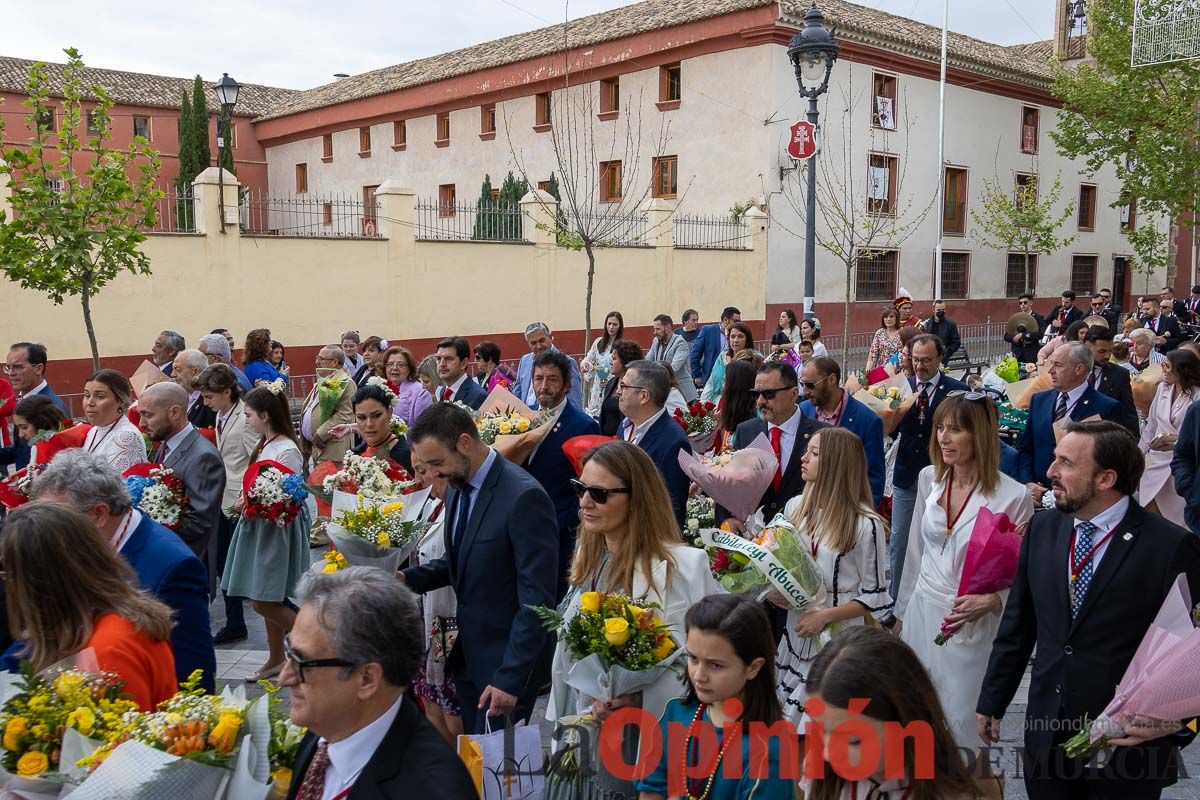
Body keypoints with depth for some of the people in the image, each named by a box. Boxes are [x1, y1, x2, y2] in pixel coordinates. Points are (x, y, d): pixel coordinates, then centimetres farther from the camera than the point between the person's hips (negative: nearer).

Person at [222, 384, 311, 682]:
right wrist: (246, 502, 0)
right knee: (266, 601, 14)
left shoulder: (287, 451, -18)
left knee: (262, 601, -8)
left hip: (278, 530, -9)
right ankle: (276, 659, 25)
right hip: (259, 527, 9)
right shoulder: (264, 446, 10)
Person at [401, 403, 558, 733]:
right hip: (467, 654, 8)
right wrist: (409, 578, -1)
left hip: (505, 658, -8)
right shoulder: (458, 487, 3)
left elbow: (537, 598, -23)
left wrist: (511, 679, -23)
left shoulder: (524, 497, -23)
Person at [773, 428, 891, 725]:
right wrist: (775, 591, -4)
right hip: (796, 632, 5)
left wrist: (824, 616, -18)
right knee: (789, 719, 13)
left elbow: (876, 598, -10)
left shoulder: (866, 524, -15)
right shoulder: (795, 507, 1)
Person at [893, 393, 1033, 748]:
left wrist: (990, 601, -23)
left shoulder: (1013, 496, -14)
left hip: (972, 623, -4)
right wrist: (901, 612, 15)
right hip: (922, 613, 5)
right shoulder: (929, 478, 0)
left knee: (960, 723, 4)